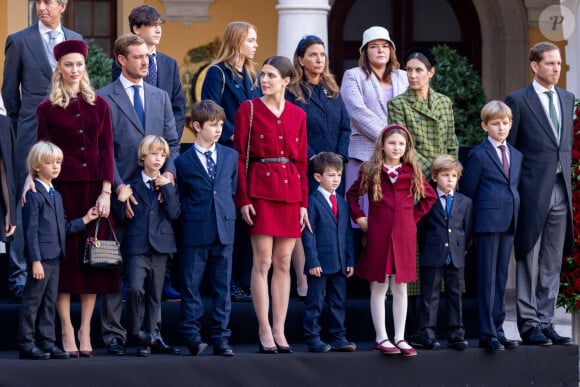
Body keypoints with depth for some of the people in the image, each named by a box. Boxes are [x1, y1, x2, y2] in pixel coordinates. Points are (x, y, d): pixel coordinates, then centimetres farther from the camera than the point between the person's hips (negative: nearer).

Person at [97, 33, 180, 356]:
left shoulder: (161, 97, 16)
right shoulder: (105, 99, -1)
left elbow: (172, 142, 14)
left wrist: (169, 171, -5)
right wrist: (118, 187, -15)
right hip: (121, 193, -4)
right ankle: (114, 335, 3)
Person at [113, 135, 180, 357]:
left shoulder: (168, 186, 10)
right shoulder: (131, 185, 5)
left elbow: (174, 214, -2)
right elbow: (122, 217, 5)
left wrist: (167, 188, -8)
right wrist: (121, 200, -14)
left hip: (160, 246, 2)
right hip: (136, 246, -2)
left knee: (154, 295, 5)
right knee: (135, 288, -20)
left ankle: (147, 339, 13)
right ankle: (136, 331, -3)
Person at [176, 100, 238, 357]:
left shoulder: (230, 156, 10)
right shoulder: (183, 162, 0)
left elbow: (233, 190, 15)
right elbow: (180, 199, 5)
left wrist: (227, 215, 7)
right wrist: (189, 219, -1)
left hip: (224, 230, 3)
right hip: (195, 232, -3)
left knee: (222, 287, 4)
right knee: (191, 285, 0)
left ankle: (220, 338, 8)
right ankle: (192, 336, 6)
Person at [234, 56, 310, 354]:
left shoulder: (297, 115, 11)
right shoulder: (248, 109, 1)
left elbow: (302, 161, 12)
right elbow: (240, 156, -3)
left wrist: (304, 203, 6)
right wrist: (243, 199, -10)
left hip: (290, 191, 4)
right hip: (260, 188, -4)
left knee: (283, 263, 5)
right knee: (263, 262, -6)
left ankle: (279, 331, 8)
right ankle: (264, 331, -2)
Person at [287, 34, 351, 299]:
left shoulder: (332, 91, 16)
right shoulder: (292, 93, -1)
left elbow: (345, 127, 12)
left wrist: (340, 157, -3)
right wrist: (313, 160, -15)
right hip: (304, 169, -5)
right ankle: (303, 284, -4)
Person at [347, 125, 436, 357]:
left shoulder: (413, 173, 7)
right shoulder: (370, 171, 3)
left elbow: (429, 196, 18)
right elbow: (352, 195, 13)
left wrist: (414, 216, 9)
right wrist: (359, 217, 3)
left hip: (404, 234, 2)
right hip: (378, 234, -2)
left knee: (400, 287, 5)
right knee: (379, 286, 1)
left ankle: (400, 338, 10)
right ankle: (381, 338, 6)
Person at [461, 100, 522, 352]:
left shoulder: (516, 156, 15)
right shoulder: (478, 155, -4)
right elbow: (468, 193, -2)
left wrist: (515, 218, 12)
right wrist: (471, 226, -4)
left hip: (508, 223, 6)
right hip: (487, 222, -6)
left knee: (501, 278, 9)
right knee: (487, 278, -5)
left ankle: (498, 329, 14)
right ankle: (487, 334, -4)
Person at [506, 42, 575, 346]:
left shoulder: (567, 99, 15)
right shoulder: (518, 101, -3)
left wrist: (566, 179, 13)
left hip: (560, 191, 6)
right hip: (532, 191, -6)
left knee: (552, 263, 7)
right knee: (529, 261, -1)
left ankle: (545, 322, 12)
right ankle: (529, 325, 3)